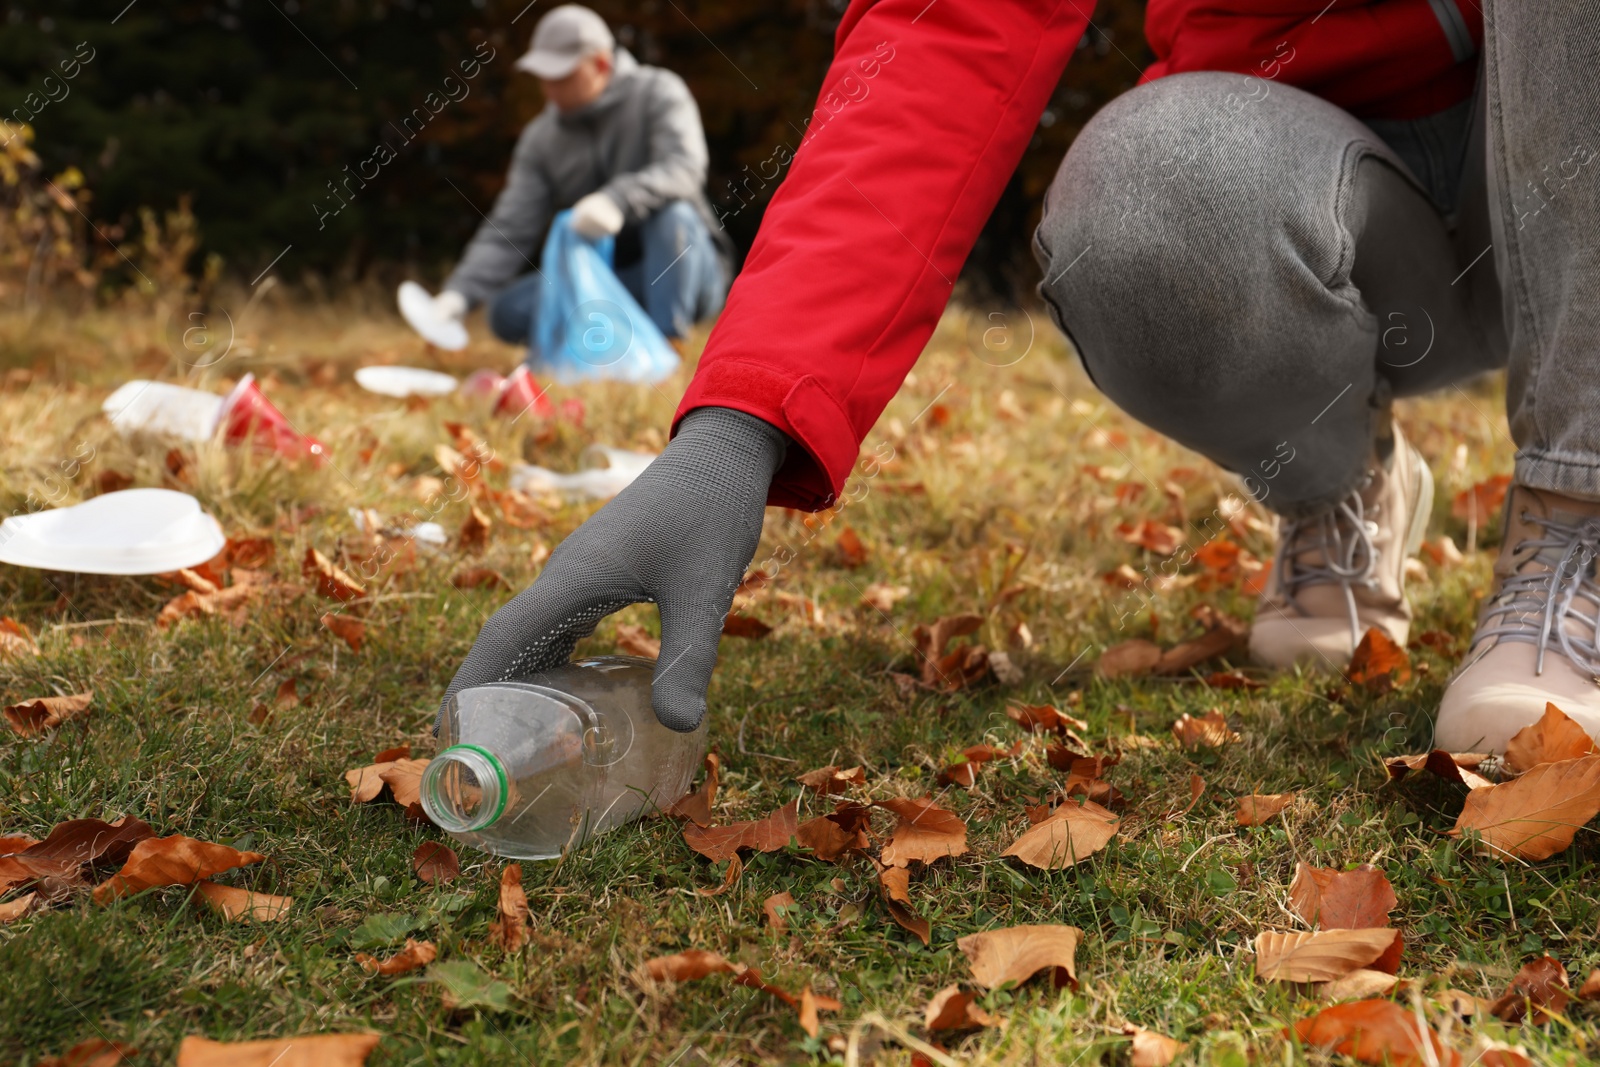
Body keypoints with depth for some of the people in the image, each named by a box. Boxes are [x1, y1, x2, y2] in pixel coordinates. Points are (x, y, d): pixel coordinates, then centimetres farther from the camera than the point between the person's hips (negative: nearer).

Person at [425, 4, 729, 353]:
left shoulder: (658, 93, -9)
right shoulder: (540, 138, 1)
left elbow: (684, 168, -27)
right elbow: (508, 231, -5)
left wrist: (619, 200, -45)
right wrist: (457, 296, -21)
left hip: (680, 270, -3)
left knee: (672, 211, -34)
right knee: (508, 312, -16)